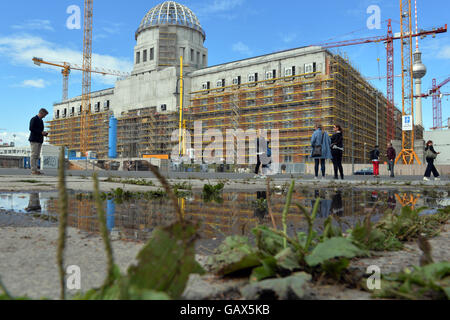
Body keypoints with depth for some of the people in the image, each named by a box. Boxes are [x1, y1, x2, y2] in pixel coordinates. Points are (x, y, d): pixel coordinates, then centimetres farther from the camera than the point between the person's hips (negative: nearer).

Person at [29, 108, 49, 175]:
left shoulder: (41, 120, 21)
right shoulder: (34, 119, -5)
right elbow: (31, 128, -14)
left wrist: (44, 133, 8)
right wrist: (41, 132, -17)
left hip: (40, 140, 8)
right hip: (34, 140, -8)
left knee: (37, 156, 7)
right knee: (34, 155, -8)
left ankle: (35, 170, 8)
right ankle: (33, 170, -8)